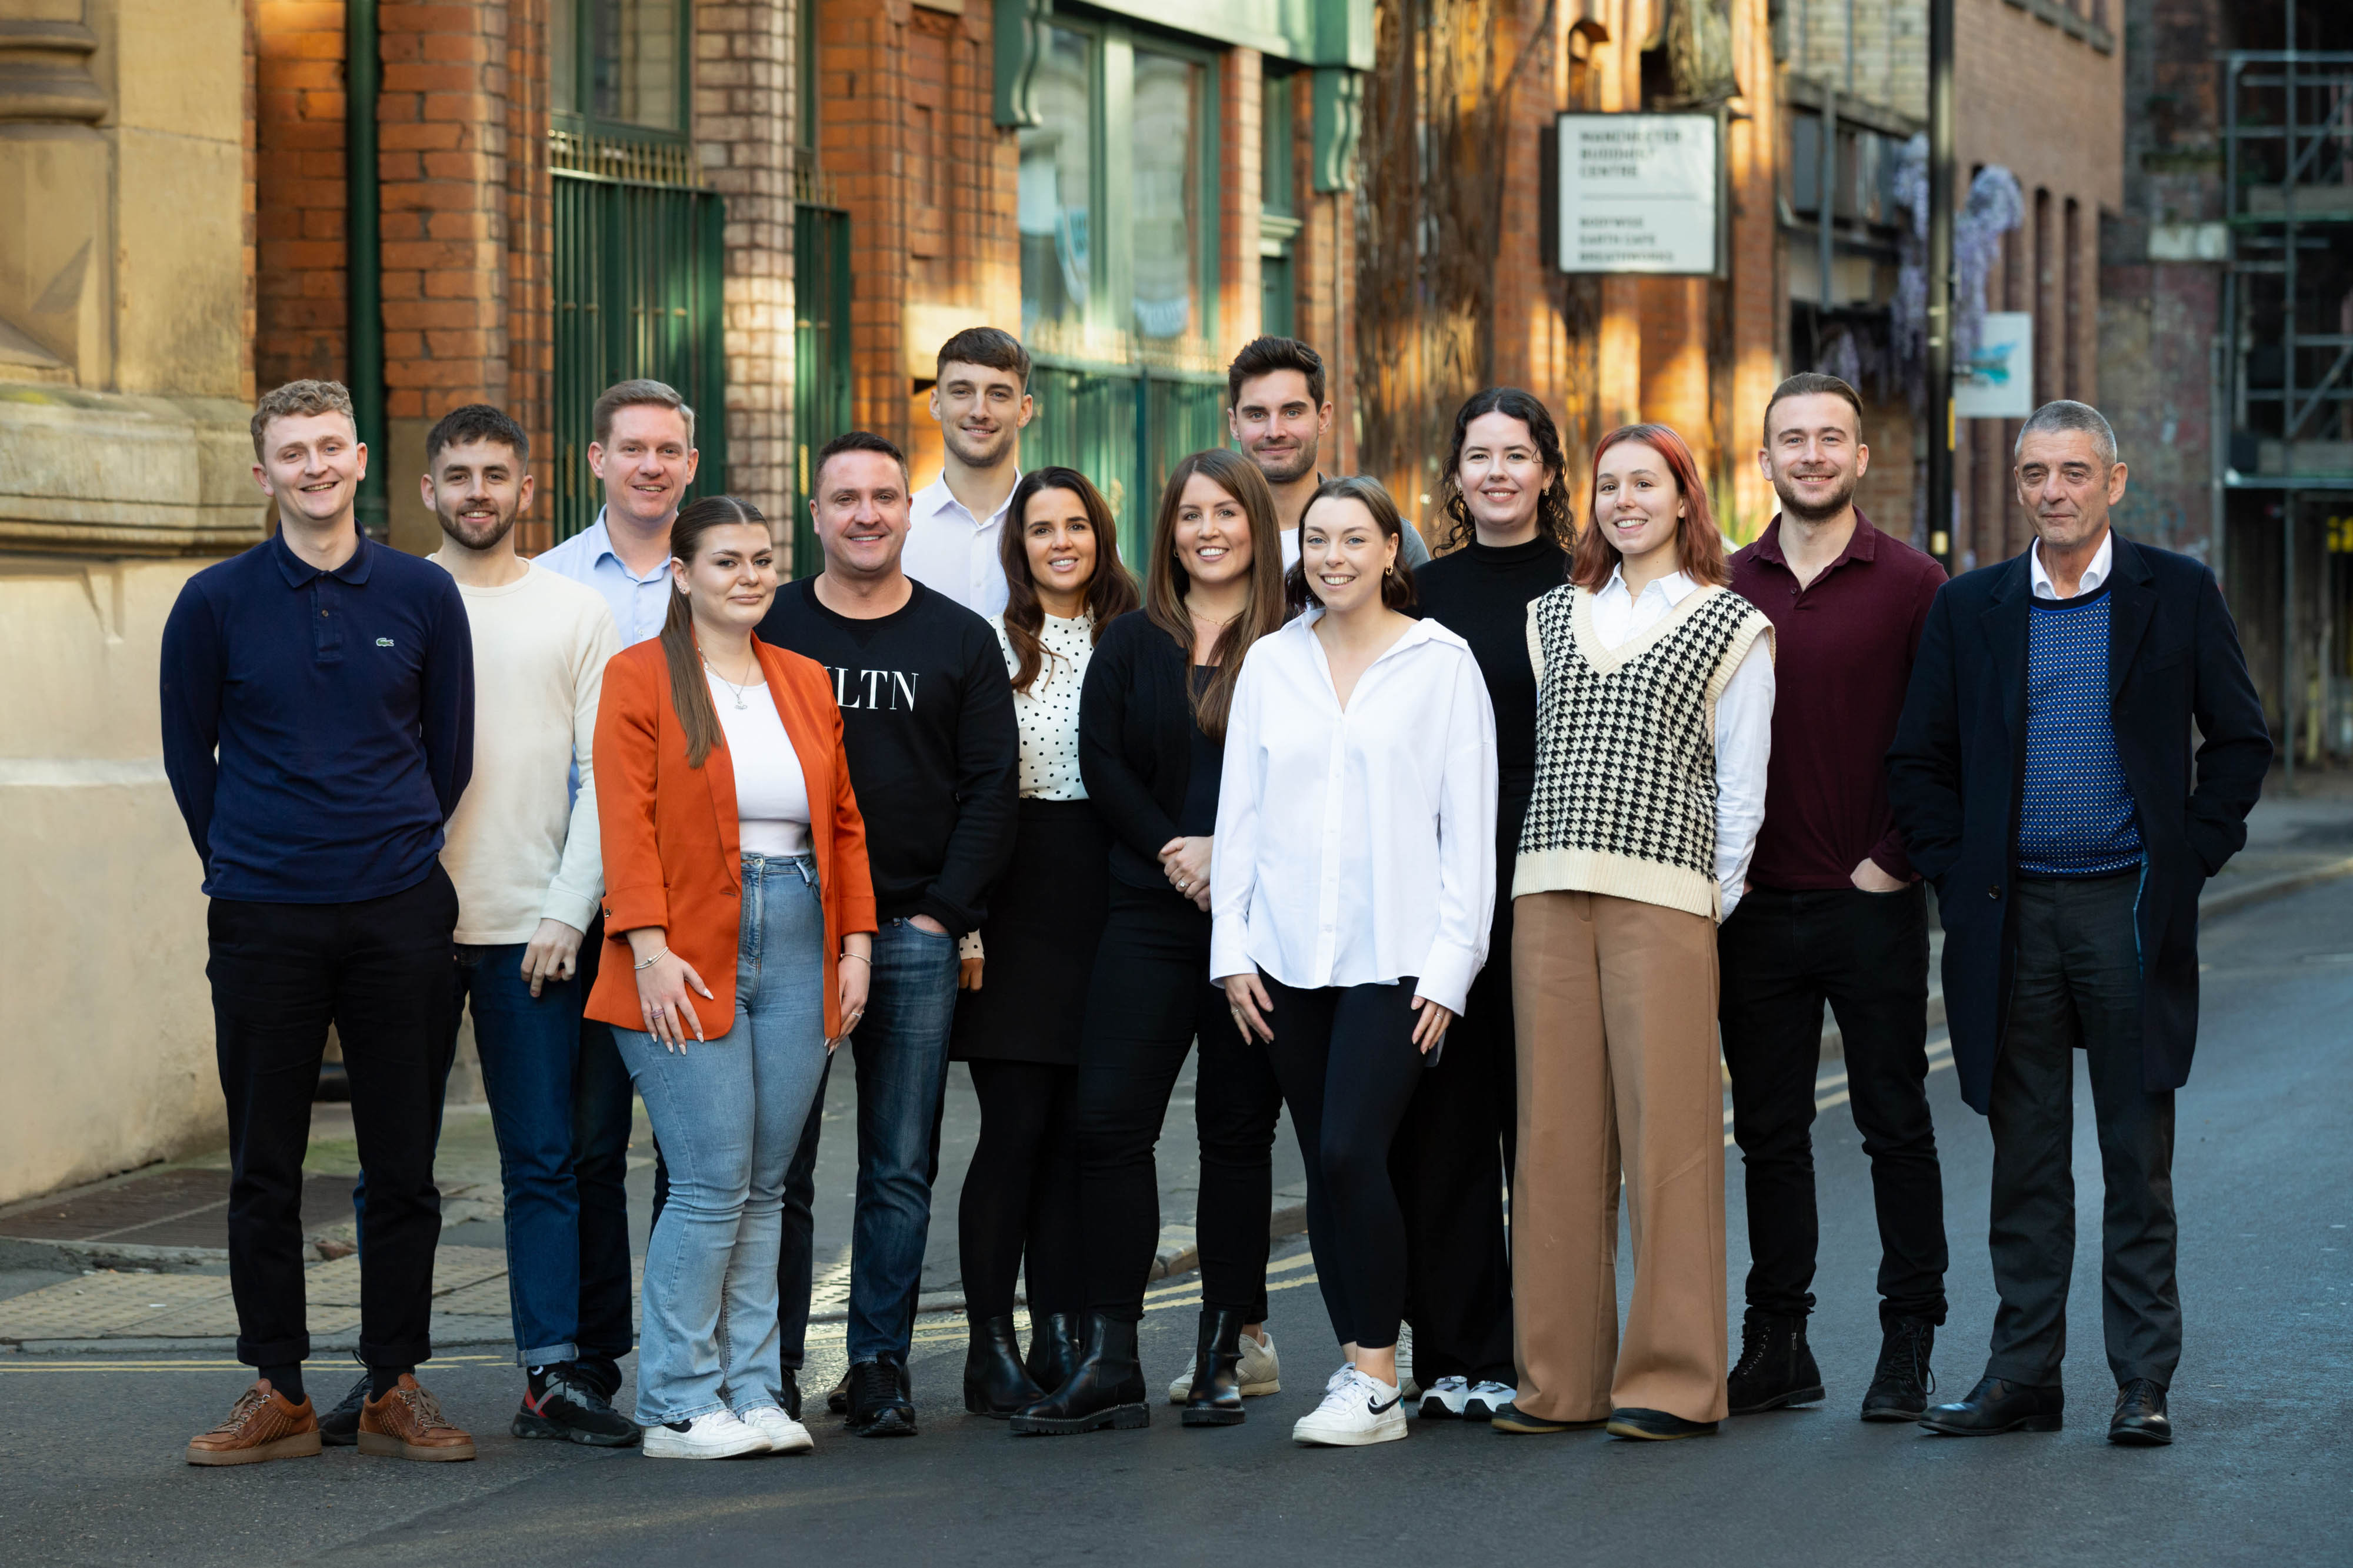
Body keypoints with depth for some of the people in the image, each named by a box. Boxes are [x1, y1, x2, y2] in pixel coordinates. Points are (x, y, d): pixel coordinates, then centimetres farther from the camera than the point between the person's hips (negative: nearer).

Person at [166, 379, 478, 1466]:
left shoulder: (422, 596, 4)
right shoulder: (216, 603, 1)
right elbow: (188, 754, 10)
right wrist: (241, 866, 11)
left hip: (399, 915, 1)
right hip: (262, 921, -1)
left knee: (403, 1164, 3)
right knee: (265, 1165, 2)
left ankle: (396, 1388, 11)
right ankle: (276, 1392, 10)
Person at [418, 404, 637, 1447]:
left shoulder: (578, 614, 7)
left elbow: (603, 775, 4)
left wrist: (567, 909, -5)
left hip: (534, 925, 0)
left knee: (544, 1159, 0)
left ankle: (553, 1373, 2)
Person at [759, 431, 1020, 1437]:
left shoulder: (960, 640, 9)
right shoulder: (764, 629, 5)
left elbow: (991, 786, 6)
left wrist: (944, 912, -3)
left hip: (914, 936, 1)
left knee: (900, 1172, 3)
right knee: (779, 1170, 0)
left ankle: (881, 1365, 10)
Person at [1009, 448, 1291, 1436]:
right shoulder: (1133, 643, 10)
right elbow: (1101, 762, 3)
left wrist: (1232, 855, -14)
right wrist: (1175, 852, -9)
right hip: (1150, 917, 2)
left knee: (1238, 1130, 4)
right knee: (1108, 1120, -7)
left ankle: (1225, 1352, 10)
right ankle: (1109, 1361, -6)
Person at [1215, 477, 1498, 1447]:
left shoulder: (1441, 662, 1)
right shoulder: (1270, 663, 11)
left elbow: (1470, 822, -1)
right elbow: (1238, 812, 12)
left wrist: (1451, 963, -6)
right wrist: (1232, 948, 5)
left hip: (1394, 957, -4)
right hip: (1288, 957, 4)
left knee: (1352, 1153, -14)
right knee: (1325, 1166, 6)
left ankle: (1376, 1385, -8)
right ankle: (1355, 1361, 14)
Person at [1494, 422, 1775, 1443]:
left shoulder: (1733, 626, 7)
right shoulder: (1552, 615, 17)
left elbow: (1742, 781, 5)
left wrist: (1716, 897, -1)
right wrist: (1547, 868, 12)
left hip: (1664, 898, -4)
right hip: (1549, 896, 4)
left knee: (1666, 1131, -6)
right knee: (1555, 1131, 2)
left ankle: (1671, 1378, -1)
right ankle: (1561, 1376, 7)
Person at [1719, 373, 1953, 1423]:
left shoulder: (1911, 584, -1)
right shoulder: (1728, 588, 8)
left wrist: (1896, 859, -8)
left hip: (1872, 903, -3)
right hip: (1755, 904, 3)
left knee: (1895, 1126, 2)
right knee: (1768, 1130, 7)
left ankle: (1909, 1344, 9)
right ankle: (1776, 1345, 14)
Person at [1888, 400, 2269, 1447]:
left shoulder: (2178, 594, 3)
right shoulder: (1969, 608, 7)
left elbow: (2240, 740, 5)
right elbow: (1918, 759, 11)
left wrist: (2191, 859, -3)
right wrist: (1955, 877, 1)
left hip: (2130, 908, -2)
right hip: (2013, 916, 2)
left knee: (2139, 1161, 1)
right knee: (2025, 1162, 5)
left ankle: (2144, 1385, 6)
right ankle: (2022, 1376, 11)